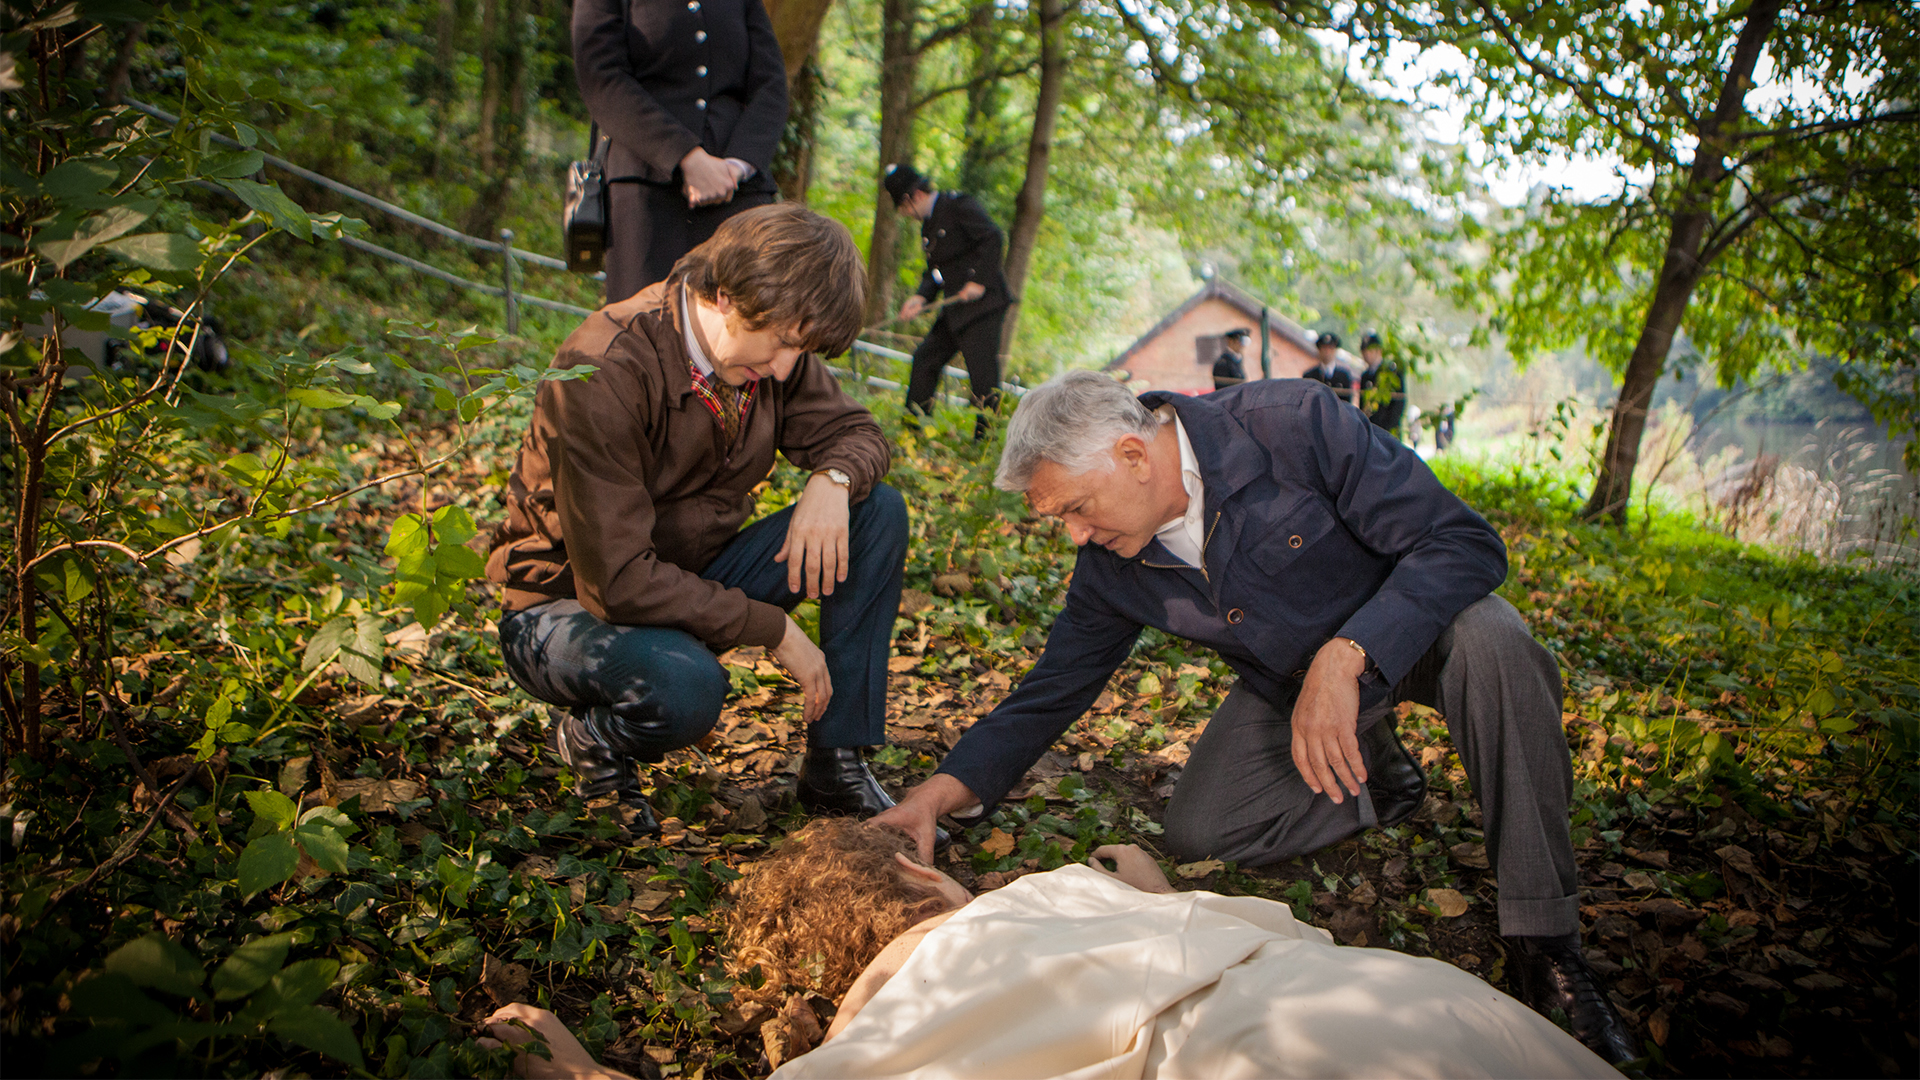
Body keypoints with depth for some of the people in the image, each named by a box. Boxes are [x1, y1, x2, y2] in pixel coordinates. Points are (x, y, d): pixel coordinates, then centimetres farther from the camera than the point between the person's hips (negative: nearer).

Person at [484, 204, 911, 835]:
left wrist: (831, 482, -22)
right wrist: (775, 629, -26)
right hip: (566, 605, -7)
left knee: (879, 513, -11)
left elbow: (856, 433, 5)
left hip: (691, 584, 7)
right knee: (684, 686, -41)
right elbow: (616, 580, -32)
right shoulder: (603, 373, -30)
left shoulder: (773, 347, -9)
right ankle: (589, 739, -3)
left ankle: (837, 764, -7)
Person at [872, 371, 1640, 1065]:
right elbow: (1052, 690, -5)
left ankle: (1545, 944, -26)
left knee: (1490, 641, -38)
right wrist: (944, 790, -20)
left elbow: (1465, 541, -31)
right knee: (1196, 833, -14)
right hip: (1286, 689, 4)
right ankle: (1374, 774, 11)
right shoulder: (1110, 567, -15)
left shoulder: (1292, 425, -31)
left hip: (1409, 630, -4)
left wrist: (1344, 658, -42)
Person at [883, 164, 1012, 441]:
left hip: (983, 304, -10)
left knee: (982, 372, -11)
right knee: (925, 359, 10)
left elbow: (993, 238, -17)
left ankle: (986, 438, -5)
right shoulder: (928, 224, 19)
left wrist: (979, 281, -21)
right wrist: (921, 297, -1)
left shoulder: (959, 205, -8)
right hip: (955, 309, 10)